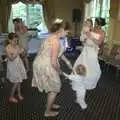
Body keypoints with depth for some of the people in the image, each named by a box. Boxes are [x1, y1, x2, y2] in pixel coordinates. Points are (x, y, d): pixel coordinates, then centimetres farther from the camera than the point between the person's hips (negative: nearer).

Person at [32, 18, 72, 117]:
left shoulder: (53, 37, 7)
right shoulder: (56, 41, -24)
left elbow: (59, 53, 22)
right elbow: (53, 62, -24)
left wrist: (67, 62, 26)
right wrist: (59, 71, -5)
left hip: (42, 63, 9)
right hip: (45, 66, -9)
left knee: (52, 87, 25)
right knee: (55, 88, 8)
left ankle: (50, 104, 45)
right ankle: (48, 111, 23)